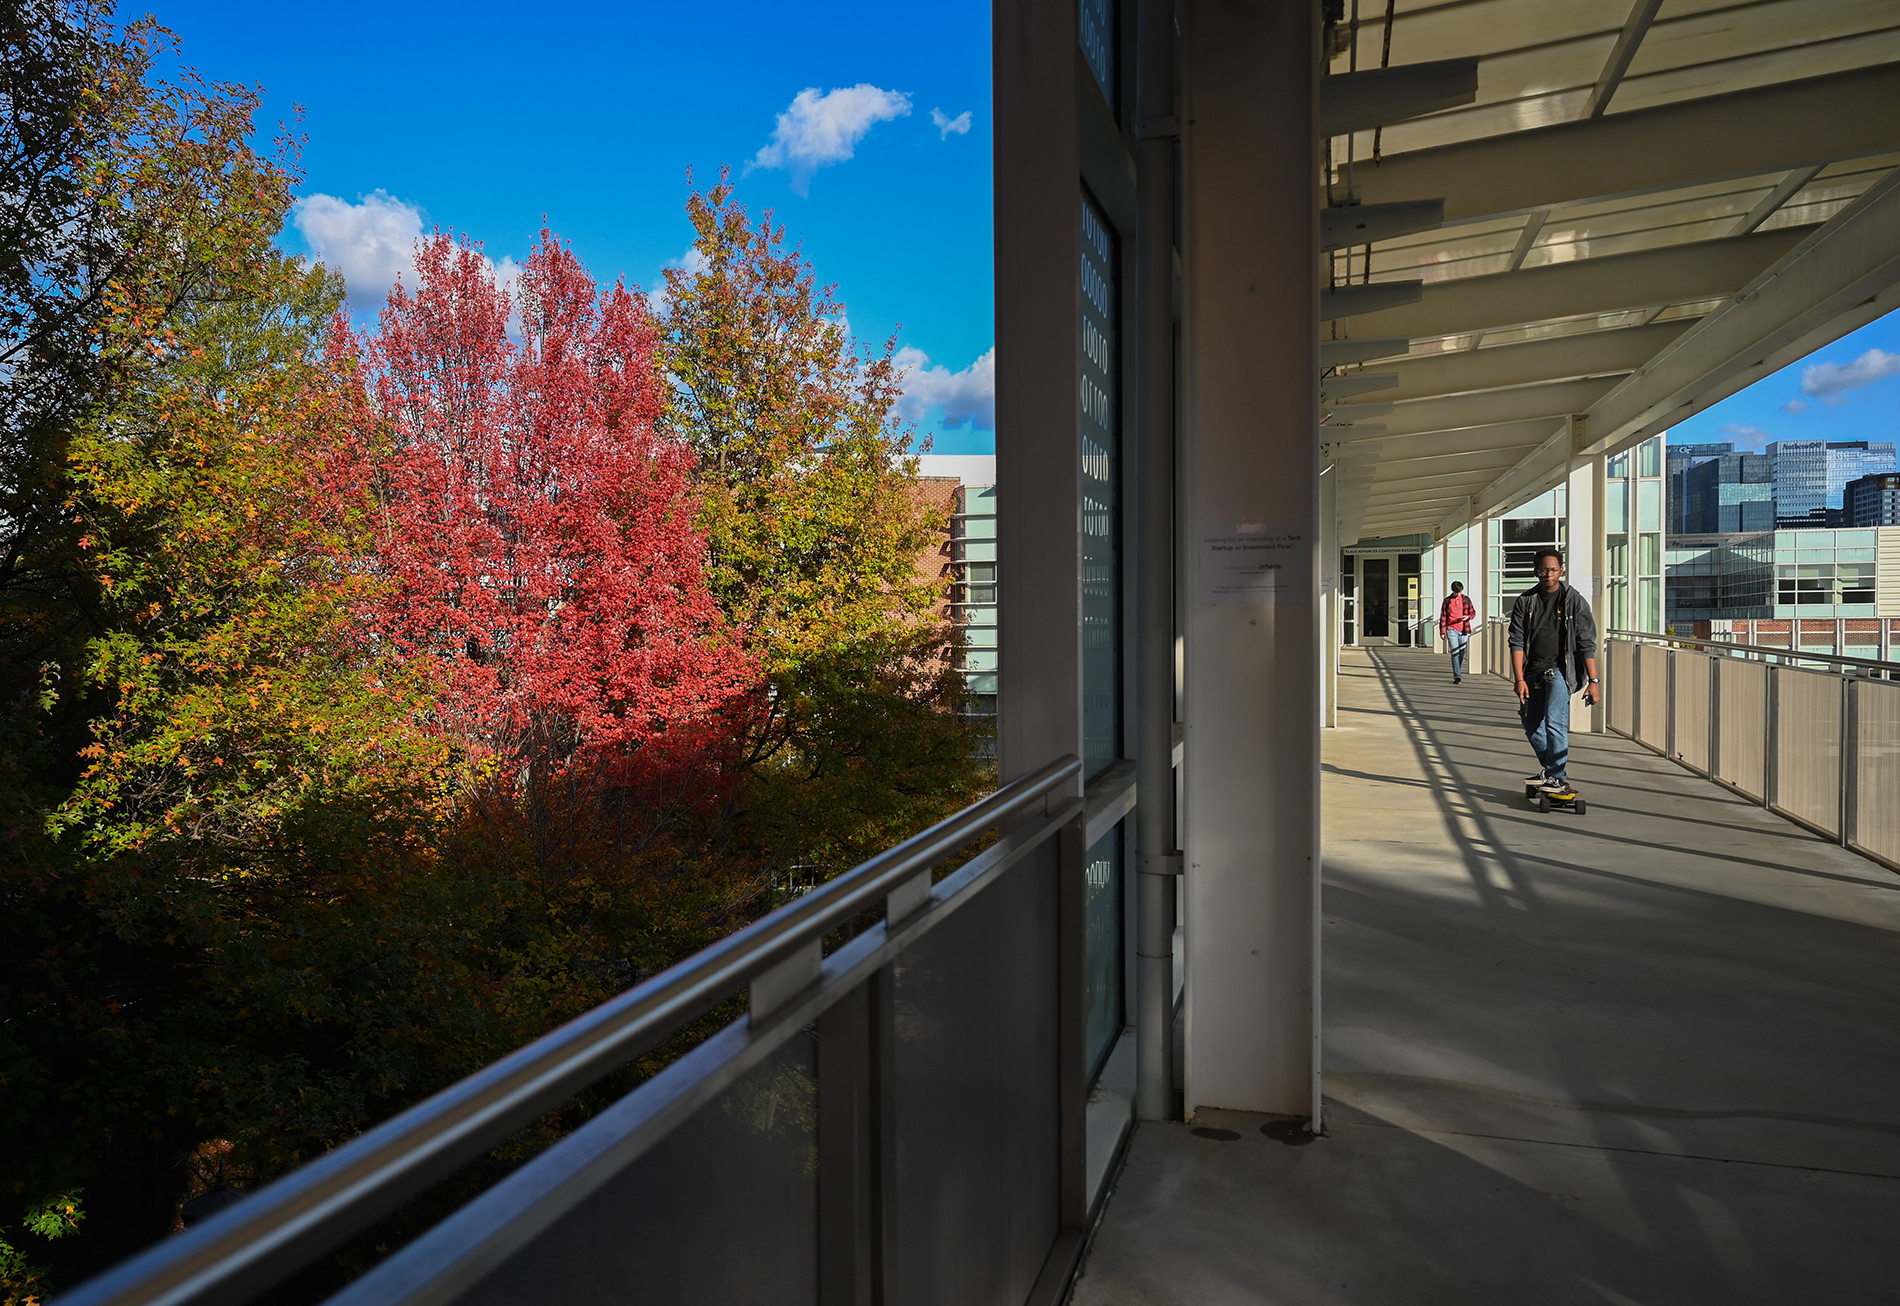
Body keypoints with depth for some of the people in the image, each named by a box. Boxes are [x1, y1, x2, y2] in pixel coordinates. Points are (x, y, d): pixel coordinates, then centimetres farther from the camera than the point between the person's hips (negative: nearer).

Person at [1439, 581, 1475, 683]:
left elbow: (1473, 612, 13)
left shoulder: (1466, 599, 7)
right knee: (1455, 653, -11)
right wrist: (1442, 631, -1)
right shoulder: (1447, 600, 3)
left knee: (1461, 654, 7)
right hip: (1451, 630, -2)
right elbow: (1443, 616, 5)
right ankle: (1457, 677, -12)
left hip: (1463, 630, 2)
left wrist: (1468, 616, -11)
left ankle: (1458, 674, 23)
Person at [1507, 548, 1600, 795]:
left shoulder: (1575, 602, -3)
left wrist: (1593, 681, -9)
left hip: (1560, 670, -4)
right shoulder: (1525, 601, 3)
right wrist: (1519, 679, -9)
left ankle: (1558, 778, -9)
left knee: (1554, 722, -17)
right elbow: (1517, 641, 0)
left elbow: (1587, 644, -4)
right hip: (1533, 672, 4)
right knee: (1532, 727, 10)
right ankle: (1549, 769, 30)